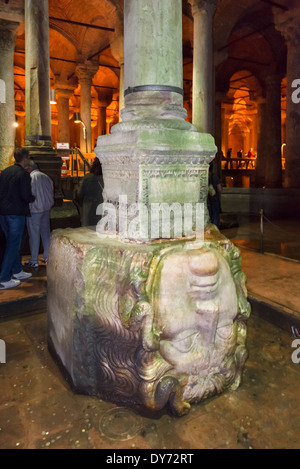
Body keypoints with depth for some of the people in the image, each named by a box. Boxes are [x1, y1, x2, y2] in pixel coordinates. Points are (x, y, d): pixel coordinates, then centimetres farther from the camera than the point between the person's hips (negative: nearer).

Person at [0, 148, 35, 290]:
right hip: (16, 213, -7)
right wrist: (33, 198, 3)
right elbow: (26, 196, -17)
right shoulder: (23, 174, -12)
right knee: (13, 245, -1)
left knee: (13, 242, 19)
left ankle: (17, 271, 30)